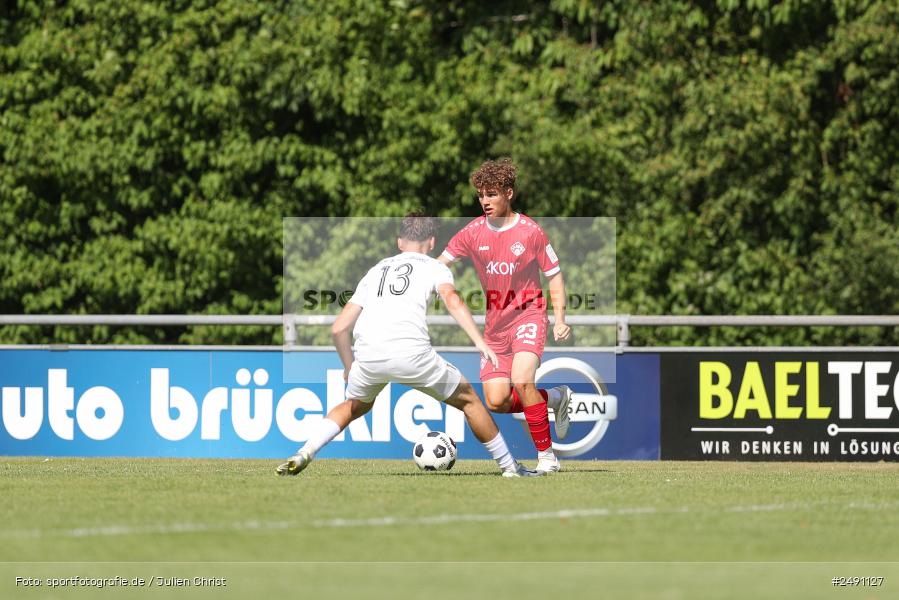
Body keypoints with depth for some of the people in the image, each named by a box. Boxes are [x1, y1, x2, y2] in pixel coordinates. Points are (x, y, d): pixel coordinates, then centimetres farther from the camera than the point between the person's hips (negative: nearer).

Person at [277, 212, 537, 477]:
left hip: (368, 356, 4)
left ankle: (303, 454, 17)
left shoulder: (376, 271, 29)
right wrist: (480, 341, -14)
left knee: (356, 404, 33)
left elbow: (339, 328, 26)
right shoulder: (435, 267, 18)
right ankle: (510, 467, 20)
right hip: (412, 352, -4)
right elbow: (452, 300, -6)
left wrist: (349, 367, 40)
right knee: (468, 400, 18)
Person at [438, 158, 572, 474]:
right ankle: (555, 398, 24)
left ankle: (546, 455, -15)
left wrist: (560, 318, -7)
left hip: (528, 314, -4)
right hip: (495, 323, 4)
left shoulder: (530, 231, -8)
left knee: (522, 380, -28)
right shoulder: (473, 232, -1)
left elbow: (554, 274, 1)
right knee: (496, 401, -4)